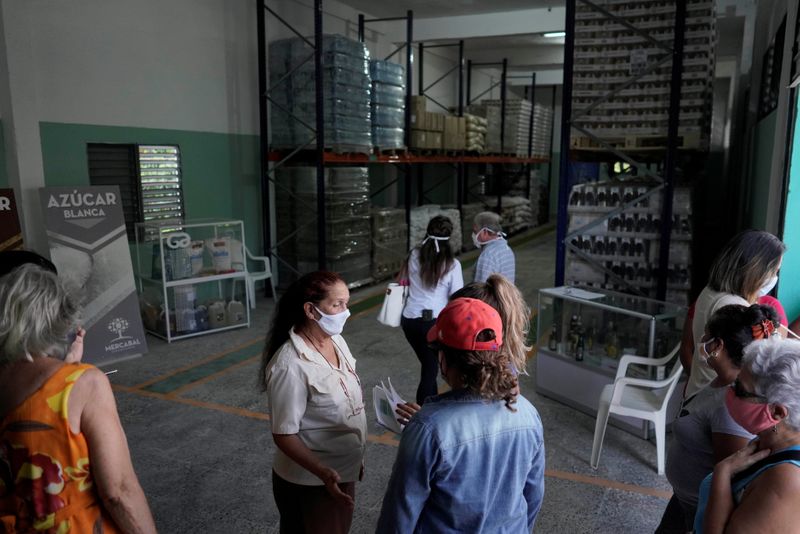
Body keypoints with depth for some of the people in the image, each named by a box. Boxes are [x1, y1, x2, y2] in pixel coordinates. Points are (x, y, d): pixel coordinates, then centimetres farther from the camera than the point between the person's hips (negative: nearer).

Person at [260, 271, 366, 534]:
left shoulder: (336, 341, -2)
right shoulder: (291, 366, -28)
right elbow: (284, 435, -22)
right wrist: (324, 473, -31)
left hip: (342, 472, 8)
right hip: (309, 482, -8)